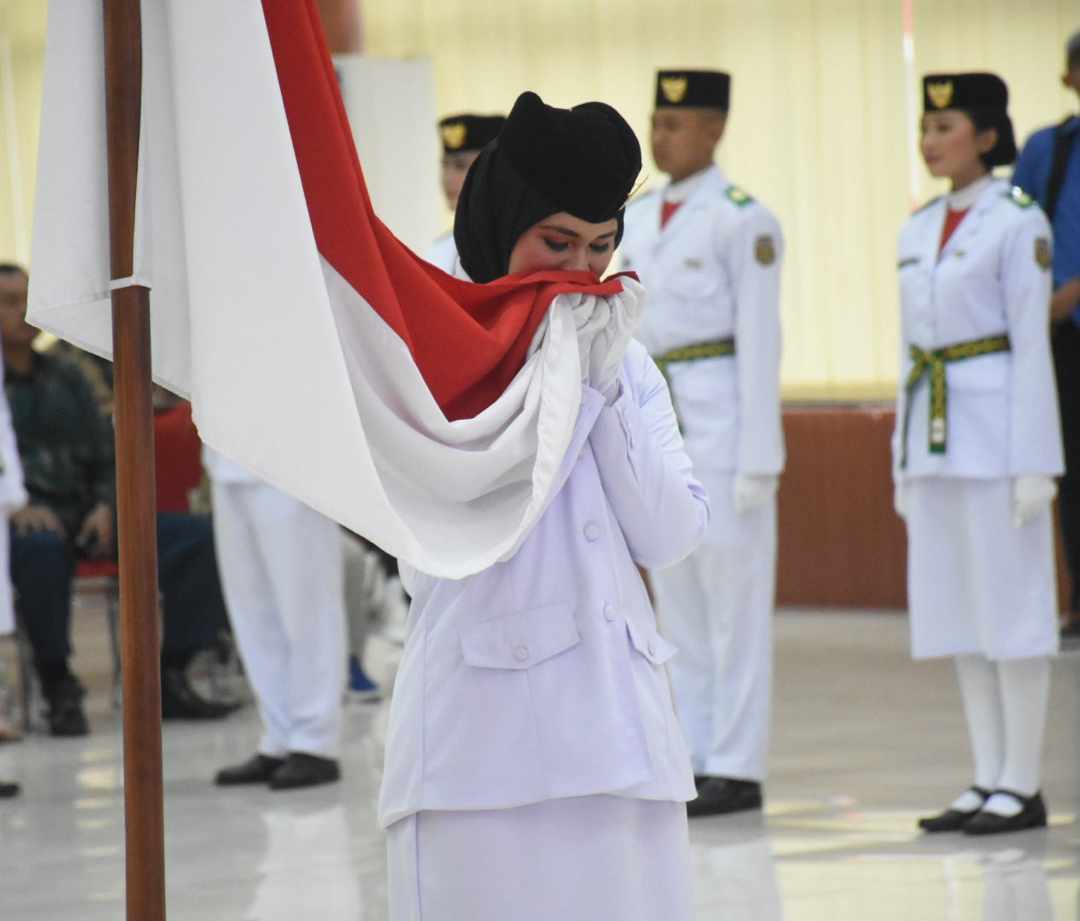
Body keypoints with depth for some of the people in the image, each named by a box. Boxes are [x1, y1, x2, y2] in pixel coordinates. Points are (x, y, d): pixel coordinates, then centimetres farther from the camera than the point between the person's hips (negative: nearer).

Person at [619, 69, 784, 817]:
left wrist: (758, 457, -15)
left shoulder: (744, 221, -8)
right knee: (676, 601, 9)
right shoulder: (637, 219, 12)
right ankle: (692, 758, 15)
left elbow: (760, 343, -11)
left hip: (720, 421, -7)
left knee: (734, 599, -3)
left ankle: (737, 769, 1)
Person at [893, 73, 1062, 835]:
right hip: (933, 434, 8)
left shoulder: (1018, 223, -8)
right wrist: (904, 461, 15)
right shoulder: (919, 230, 13)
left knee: (1011, 608, -5)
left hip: (995, 429, -8)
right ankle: (990, 780, 12)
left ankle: (1023, 786, -1)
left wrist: (1034, 464, -15)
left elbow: (1032, 344, -11)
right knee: (958, 611, 8)